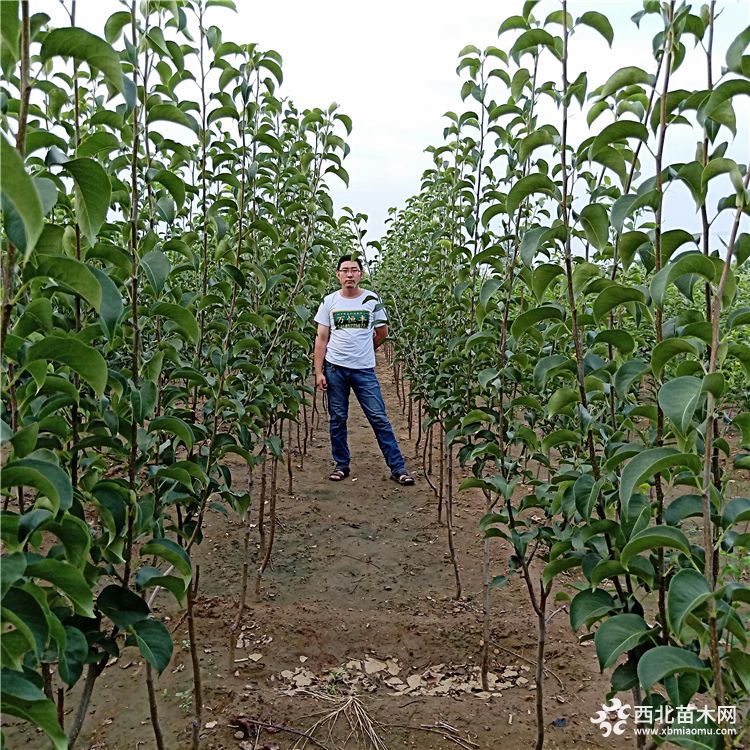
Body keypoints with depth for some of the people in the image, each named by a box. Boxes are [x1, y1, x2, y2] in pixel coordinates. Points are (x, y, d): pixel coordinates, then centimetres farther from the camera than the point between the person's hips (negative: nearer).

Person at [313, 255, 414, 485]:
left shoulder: (372, 300, 0)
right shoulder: (329, 301, 1)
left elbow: (382, 332, 12)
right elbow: (321, 339, 2)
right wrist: (319, 372, -4)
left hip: (364, 370, -1)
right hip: (335, 369, 1)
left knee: (379, 418, -1)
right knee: (337, 419, 9)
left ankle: (398, 468, 4)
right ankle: (341, 465, 23)